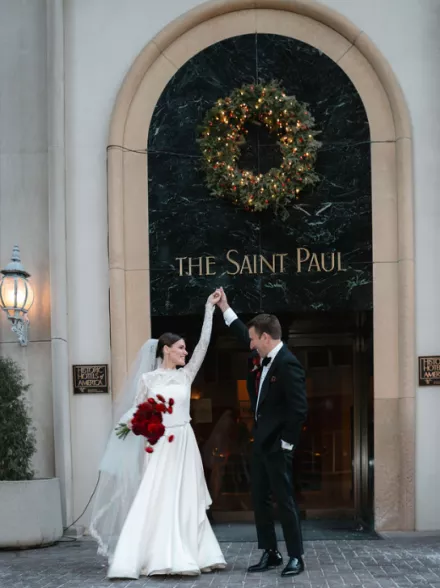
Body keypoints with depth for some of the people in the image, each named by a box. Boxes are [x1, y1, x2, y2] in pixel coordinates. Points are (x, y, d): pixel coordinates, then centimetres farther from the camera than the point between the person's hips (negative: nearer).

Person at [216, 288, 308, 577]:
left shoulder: (288, 364, -21)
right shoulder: (264, 357, 6)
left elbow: (299, 409, -23)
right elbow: (243, 334, 26)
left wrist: (286, 444, -18)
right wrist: (225, 308, 23)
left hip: (276, 445, -9)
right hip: (260, 441, 9)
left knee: (284, 499, -1)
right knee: (260, 499, 12)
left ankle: (296, 557, 9)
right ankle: (270, 553, 21)